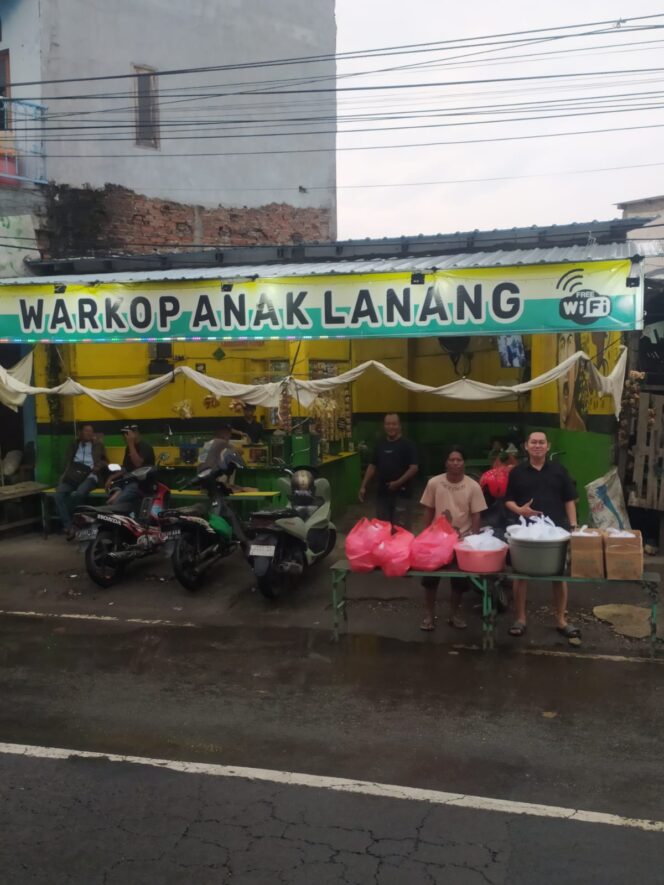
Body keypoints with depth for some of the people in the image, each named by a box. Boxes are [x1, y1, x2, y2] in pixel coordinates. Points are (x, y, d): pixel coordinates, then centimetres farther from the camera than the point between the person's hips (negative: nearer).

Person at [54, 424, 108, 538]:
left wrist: (99, 466, -5)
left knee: (78, 494, -36)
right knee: (59, 494, -29)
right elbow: (68, 461, 21)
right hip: (73, 474, 3)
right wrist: (66, 474, 1)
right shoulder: (74, 444, 27)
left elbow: (105, 462, 18)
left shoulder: (98, 445, 22)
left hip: (89, 475, -3)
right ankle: (69, 527, -33)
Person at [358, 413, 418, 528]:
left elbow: (414, 468, -12)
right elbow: (372, 466, 14)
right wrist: (363, 486, 7)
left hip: (401, 493, -5)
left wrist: (398, 483, -21)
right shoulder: (380, 445, 10)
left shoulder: (407, 445, -6)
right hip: (382, 492, 5)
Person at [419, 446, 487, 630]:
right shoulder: (434, 483, -6)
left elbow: (476, 516, -3)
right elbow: (428, 512, 2)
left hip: (462, 539, 0)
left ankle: (454, 613, 29)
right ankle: (430, 615, 20)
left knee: (459, 580, 10)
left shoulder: (473, 486, -8)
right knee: (430, 578, 5)